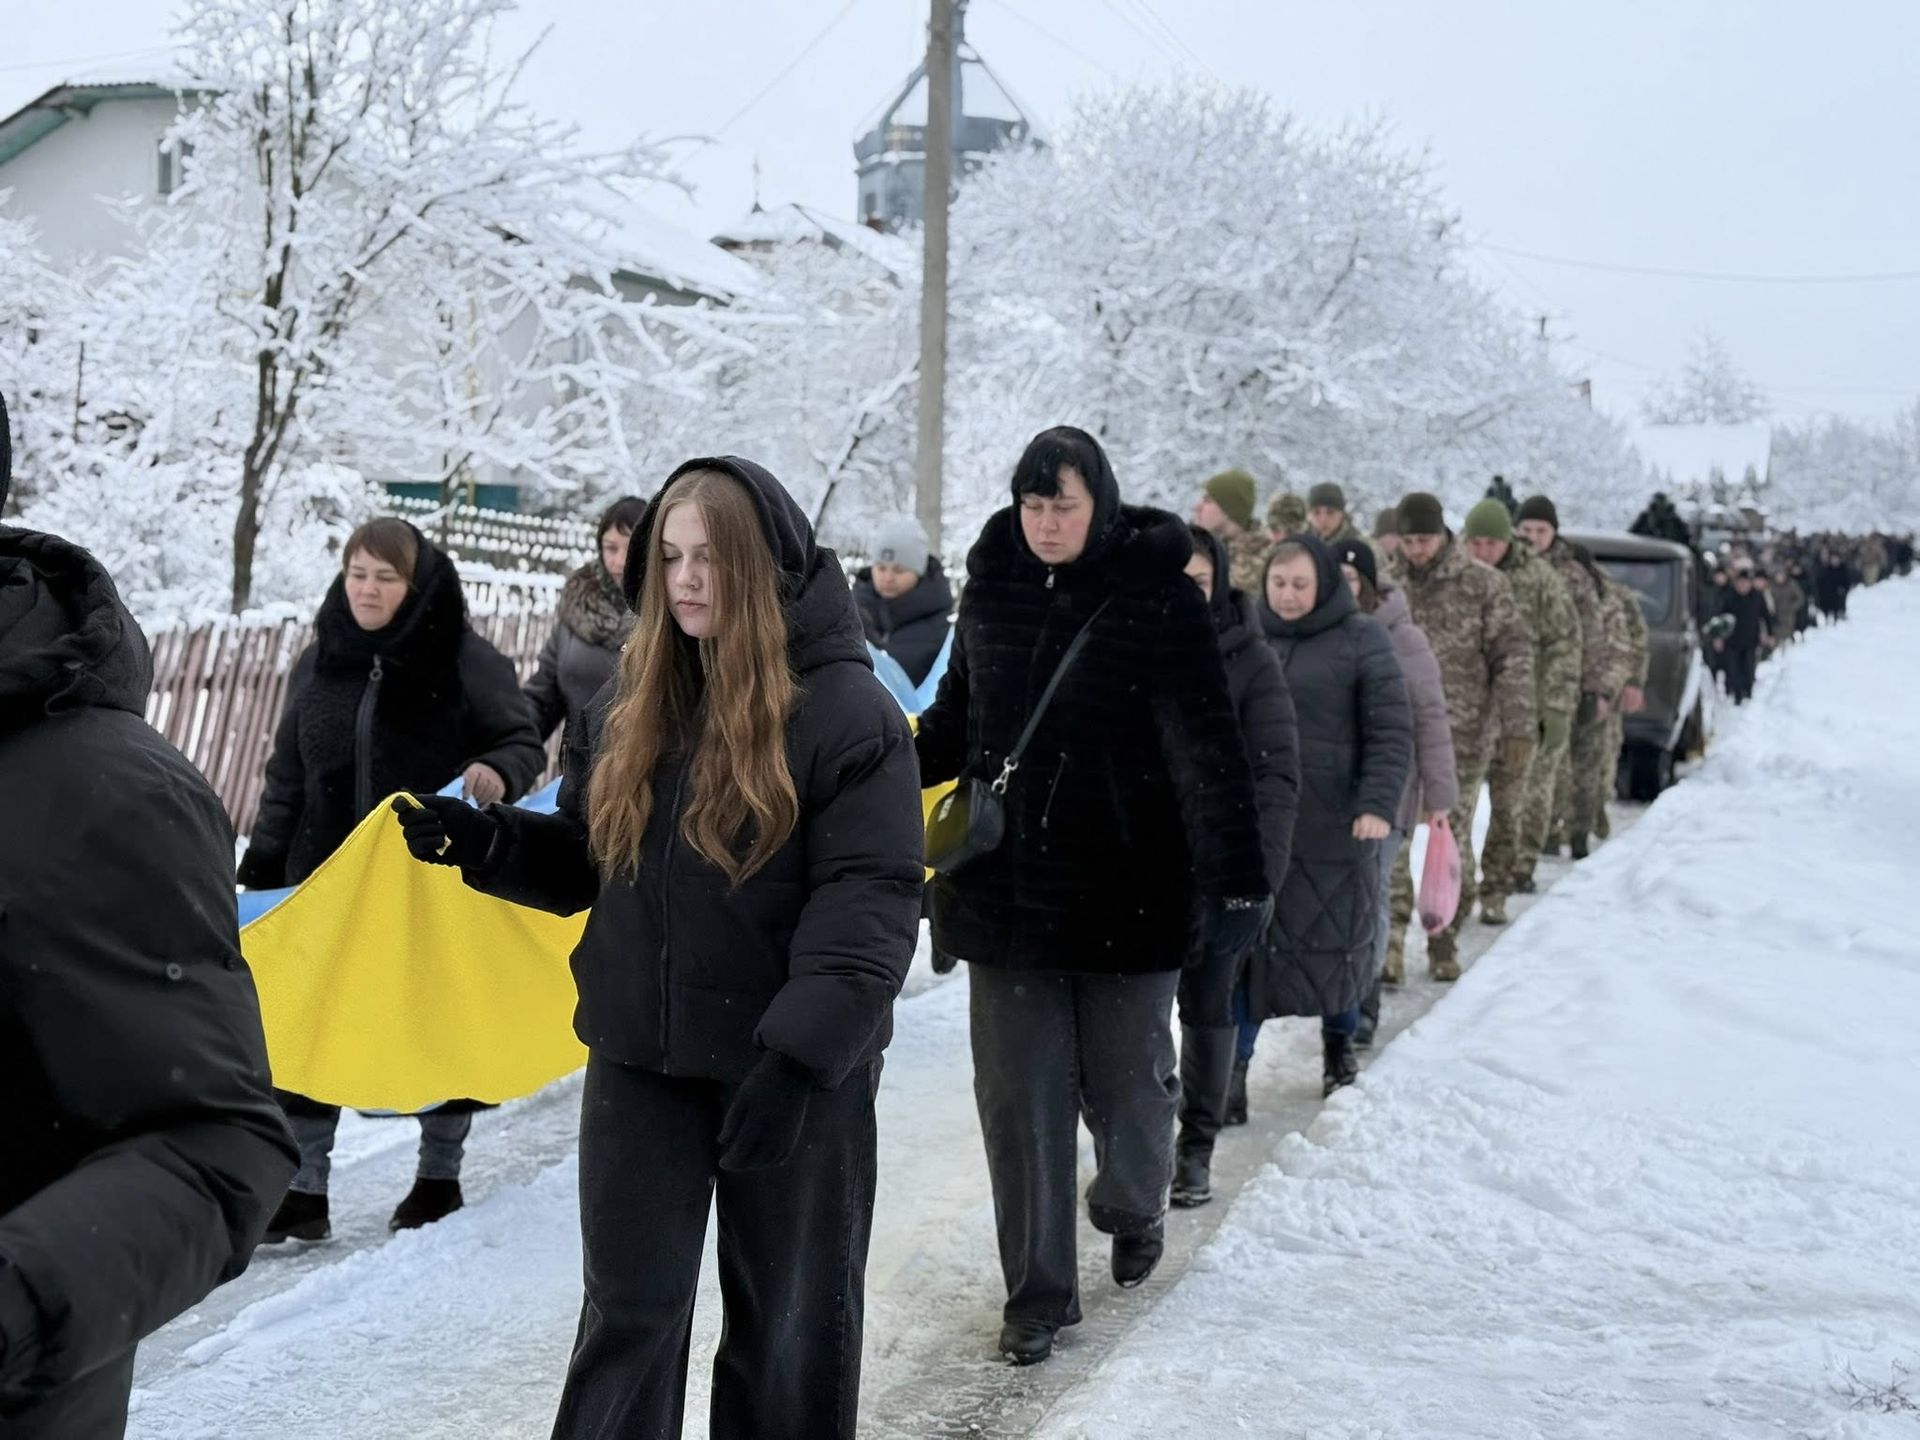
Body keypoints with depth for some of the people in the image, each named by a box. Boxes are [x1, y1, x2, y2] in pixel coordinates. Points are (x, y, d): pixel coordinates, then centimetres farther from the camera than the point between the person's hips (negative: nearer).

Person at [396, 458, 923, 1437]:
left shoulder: (848, 708, -12)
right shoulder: (630, 704, 6)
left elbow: (872, 896, -18)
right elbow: (584, 864, 13)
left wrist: (805, 1043, -28)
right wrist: (484, 841, -6)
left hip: (795, 1070, -4)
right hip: (639, 1061, 4)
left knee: (790, 1322, 13)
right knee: (627, 1316, 13)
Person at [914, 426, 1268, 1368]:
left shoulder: (1158, 598, -9)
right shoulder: (992, 590, 4)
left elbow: (1207, 748, -13)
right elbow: (958, 719, 17)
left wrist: (1237, 880, -20)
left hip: (1127, 890, -3)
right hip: (1007, 889, 3)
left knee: (1126, 1082, 10)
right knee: (1018, 1097, 5)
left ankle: (1133, 1210, 43)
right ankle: (1038, 1294, 19)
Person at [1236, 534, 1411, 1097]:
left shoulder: (1360, 640, -2)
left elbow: (1391, 732, -6)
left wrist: (1378, 804, -16)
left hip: (1336, 823, -2)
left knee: (1338, 940, 10)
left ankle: (1339, 1045, 34)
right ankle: (1234, 1065, 6)